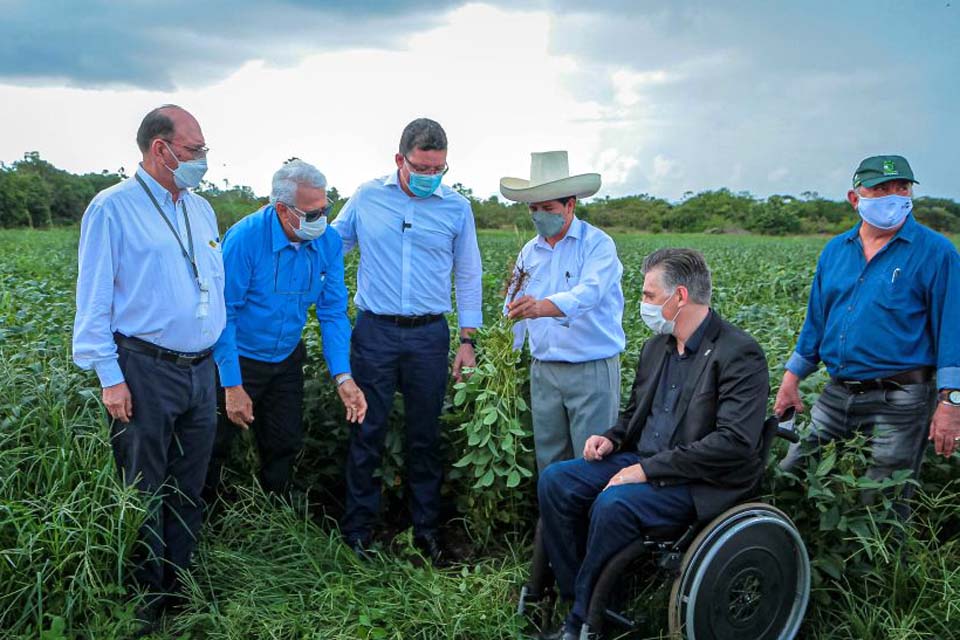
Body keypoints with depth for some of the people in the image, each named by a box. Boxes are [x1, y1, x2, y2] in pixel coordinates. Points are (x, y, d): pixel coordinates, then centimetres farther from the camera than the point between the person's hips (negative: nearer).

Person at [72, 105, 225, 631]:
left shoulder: (201, 209, 12)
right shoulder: (113, 208, -7)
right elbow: (94, 299, -8)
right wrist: (109, 376, -12)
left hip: (201, 370, 6)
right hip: (144, 372, -6)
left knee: (189, 488, 14)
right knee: (143, 492, 6)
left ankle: (182, 586, 30)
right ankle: (145, 601, 22)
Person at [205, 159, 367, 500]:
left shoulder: (329, 242, -11)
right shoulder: (245, 237, -25)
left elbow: (333, 312, -6)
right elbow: (223, 314, -22)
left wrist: (342, 376, -17)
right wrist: (233, 386, -22)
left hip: (286, 359, 4)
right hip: (239, 359, -4)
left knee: (285, 446, 15)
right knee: (213, 449, 10)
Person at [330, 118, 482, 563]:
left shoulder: (457, 208, 3)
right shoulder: (366, 198, 2)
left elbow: (468, 277, 9)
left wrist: (467, 340, 6)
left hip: (429, 334, 1)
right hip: (374, 330, 0)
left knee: (425, 435, 10)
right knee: (368, 432, 3)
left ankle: (425, 528, 25)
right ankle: (357, 530, 18)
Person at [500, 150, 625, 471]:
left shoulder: (597, 244, -9)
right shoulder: (529, 252, 11)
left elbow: (589, 292, -27)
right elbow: (514, 312, 16)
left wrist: (543, 307, -43)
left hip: (592, 369, -5)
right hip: (543, 370, 6)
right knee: (548, 460, 13)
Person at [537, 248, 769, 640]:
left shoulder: (739, 354, -15)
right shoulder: (656, 346, 10)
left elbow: (735, 442, -24)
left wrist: (650, 469, -24)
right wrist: (612, 438, -1)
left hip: (704, 482, -8)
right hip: (644, 462, 8)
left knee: (613, 504, -31)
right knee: (555, 481, -8)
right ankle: (577, 598, 1)